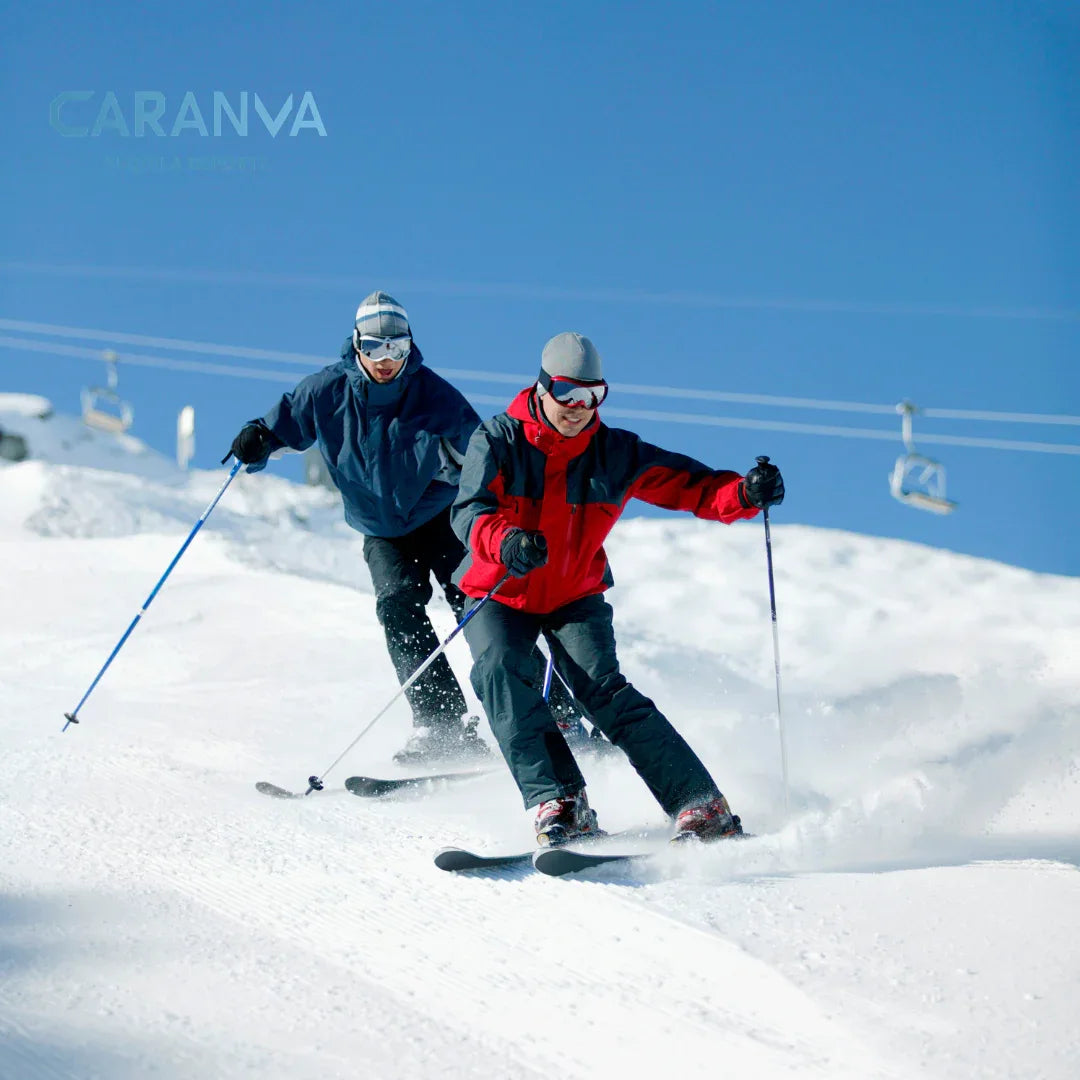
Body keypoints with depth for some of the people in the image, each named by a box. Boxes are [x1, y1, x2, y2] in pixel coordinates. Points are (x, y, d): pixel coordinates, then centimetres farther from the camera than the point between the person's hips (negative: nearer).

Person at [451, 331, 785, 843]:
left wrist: (745, 493, -29)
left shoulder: (615, 454, -7)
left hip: (575, 597, 0)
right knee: (499, 671, -28)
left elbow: (691, 485, -7)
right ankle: (557, 804, -30)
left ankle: (703, 809, -22)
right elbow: (470, 510, -26)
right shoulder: (497, 440, -12)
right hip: (499, 597, 0)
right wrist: (505, 542, -48)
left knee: (603, 689, -20)